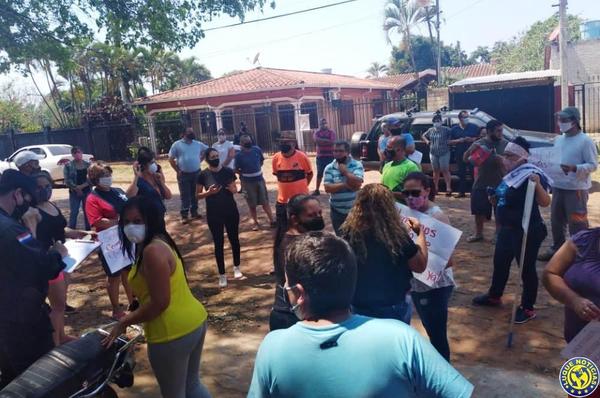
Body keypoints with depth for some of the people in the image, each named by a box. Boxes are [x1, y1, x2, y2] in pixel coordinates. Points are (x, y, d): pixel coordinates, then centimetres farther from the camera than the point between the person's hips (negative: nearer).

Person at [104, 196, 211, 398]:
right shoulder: (161, 242, 10)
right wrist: (134, 314, 15)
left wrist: (124, 322, -11)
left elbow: (160, 302, -23)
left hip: (173, 334, -10)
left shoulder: (152, 251, -22)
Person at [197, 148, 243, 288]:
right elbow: (198, 195, 0)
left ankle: (236, 268, 32)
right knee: (218, 244, 5)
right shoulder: (203, 175, -6)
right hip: (213, 214, -2)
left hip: (231, 211, 2)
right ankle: (222, 275, 17)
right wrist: (209, 192, -19)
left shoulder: (228, 171, -2)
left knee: (234, 240, 12)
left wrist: (233, 189, -14)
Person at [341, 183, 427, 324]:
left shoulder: (348, 234, -15)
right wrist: (421, 232, 3)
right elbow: (420, 265, -9)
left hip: (357, 307, 2)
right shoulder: (396, 235, -23)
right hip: (392, 308, -2)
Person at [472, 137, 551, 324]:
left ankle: (528, 308, 18)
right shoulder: (512, 175, 8)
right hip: (507, 229, 10)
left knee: (526, 269, 4)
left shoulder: (530, 175, -19)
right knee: (500, 263, 21)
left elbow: (545, 202, -25)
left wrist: (538, 184, -40)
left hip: (526, 232, -9)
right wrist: (495, 198, 6)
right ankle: (494, 296, 40)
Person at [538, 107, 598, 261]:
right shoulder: (558, 140, 11)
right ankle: (557, 249, 31)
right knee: (556, 221, 16)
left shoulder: (585, 141, -10)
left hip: (576, 189, -7)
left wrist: (573, 168, -26)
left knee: (577, 224, 0)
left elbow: (593, 165, -12)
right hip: (558, 187, 7)